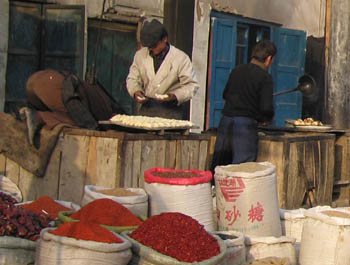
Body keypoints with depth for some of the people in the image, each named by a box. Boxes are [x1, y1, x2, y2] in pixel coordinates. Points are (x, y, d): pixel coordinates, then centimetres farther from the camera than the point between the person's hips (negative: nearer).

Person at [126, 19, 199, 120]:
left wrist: (175, 96, -19)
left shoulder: (181, 58, -3)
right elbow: (133, 79, 17)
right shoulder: (140, 55, 10)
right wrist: (135, 92, -5)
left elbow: (191, 85, -3)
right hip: (146, 108, 4)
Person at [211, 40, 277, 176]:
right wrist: (267, 118, 7)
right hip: (246, 124, -6)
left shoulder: (236, 70, 9)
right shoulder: (265, 77, -8)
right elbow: (266, 108, -13)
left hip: (226, 120, 6)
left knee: (218, 165, 13)